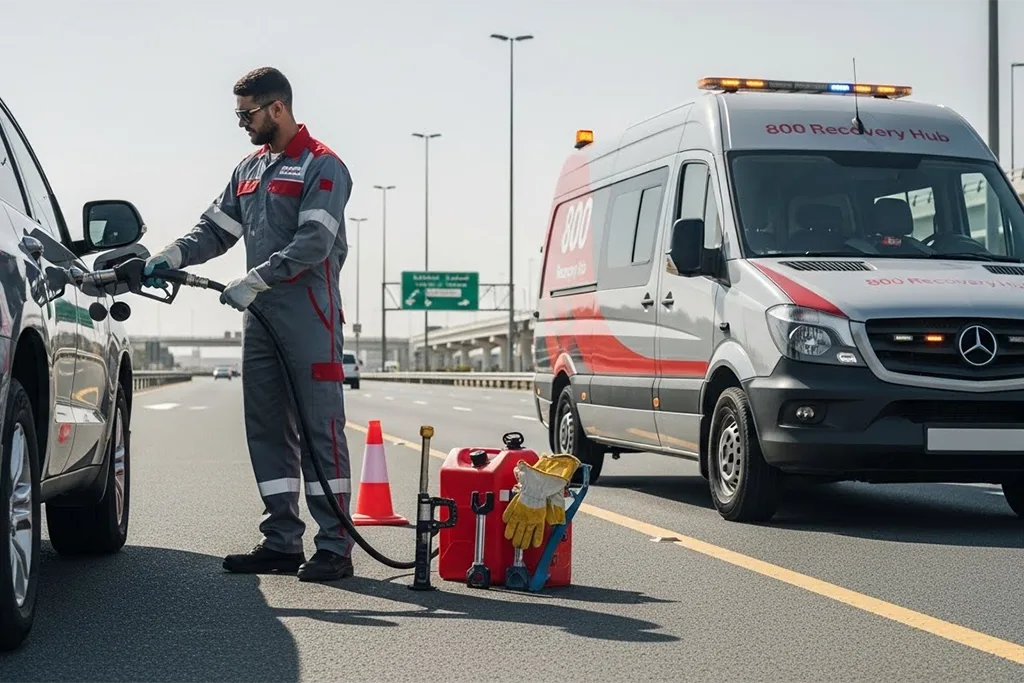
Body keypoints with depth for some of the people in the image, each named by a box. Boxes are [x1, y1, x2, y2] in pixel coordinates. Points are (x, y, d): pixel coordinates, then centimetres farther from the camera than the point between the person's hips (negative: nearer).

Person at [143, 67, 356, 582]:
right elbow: (216, 229, 18)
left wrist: (255, 280, -22)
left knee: (322, 430, -7)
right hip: (260, 319, 8)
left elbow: (313, 243, -16)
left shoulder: (322, 167, -6)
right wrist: (170, 257, 1)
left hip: (310, 321, -8)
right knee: (266, 430, 8)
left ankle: (334, 547, -5)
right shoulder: (249, 170, 19)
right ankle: (282, 542, 14)